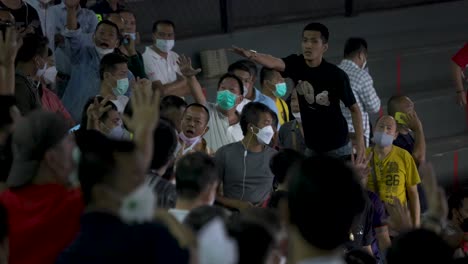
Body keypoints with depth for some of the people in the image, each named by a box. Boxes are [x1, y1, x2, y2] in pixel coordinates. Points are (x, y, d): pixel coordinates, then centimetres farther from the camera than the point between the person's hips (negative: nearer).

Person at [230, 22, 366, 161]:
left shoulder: (336, 75, -17)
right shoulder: (297, 65, -7)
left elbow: (354, 108, -8)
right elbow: (274, 63, -29)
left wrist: (360, 142, -16)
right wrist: (252, 55, -50)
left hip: (337, 148, -4)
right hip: (311, 147, 5)